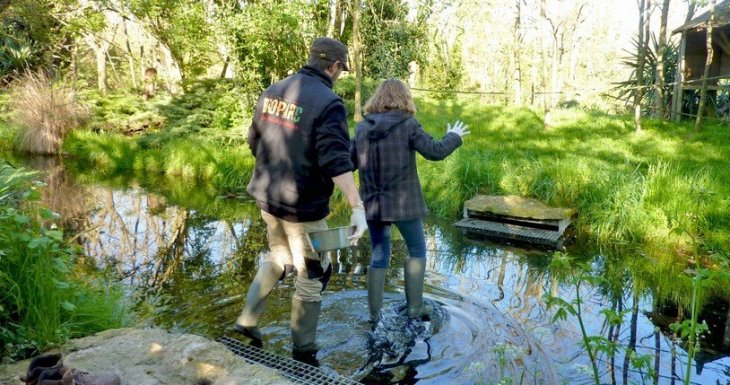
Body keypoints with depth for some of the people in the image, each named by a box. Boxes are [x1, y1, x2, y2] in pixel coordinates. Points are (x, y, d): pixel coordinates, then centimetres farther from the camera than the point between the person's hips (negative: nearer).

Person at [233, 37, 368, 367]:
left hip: (267, 197, 7)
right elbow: (336, 162, -28)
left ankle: (247, 321, 33)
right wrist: (358, 208, -29)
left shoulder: (273, 91, 3)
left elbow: (254, 141, 12)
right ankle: (303, 353, 23)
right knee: (310, 276, 10)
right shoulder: (328, 102, -18)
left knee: (277, 258, 29)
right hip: (303, 205, -7)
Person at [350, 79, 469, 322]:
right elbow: (435, 152, -11)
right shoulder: (407, 124, -10)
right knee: (417, 251, 16)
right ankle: (414, 307, 18)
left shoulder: (362, 127, 3)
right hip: (403, 202, -4)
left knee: (379, 256, 15)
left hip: (372, 202, 4)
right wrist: (454, 137, 7)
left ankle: (374, 314, 17)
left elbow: (351, 161, 8)